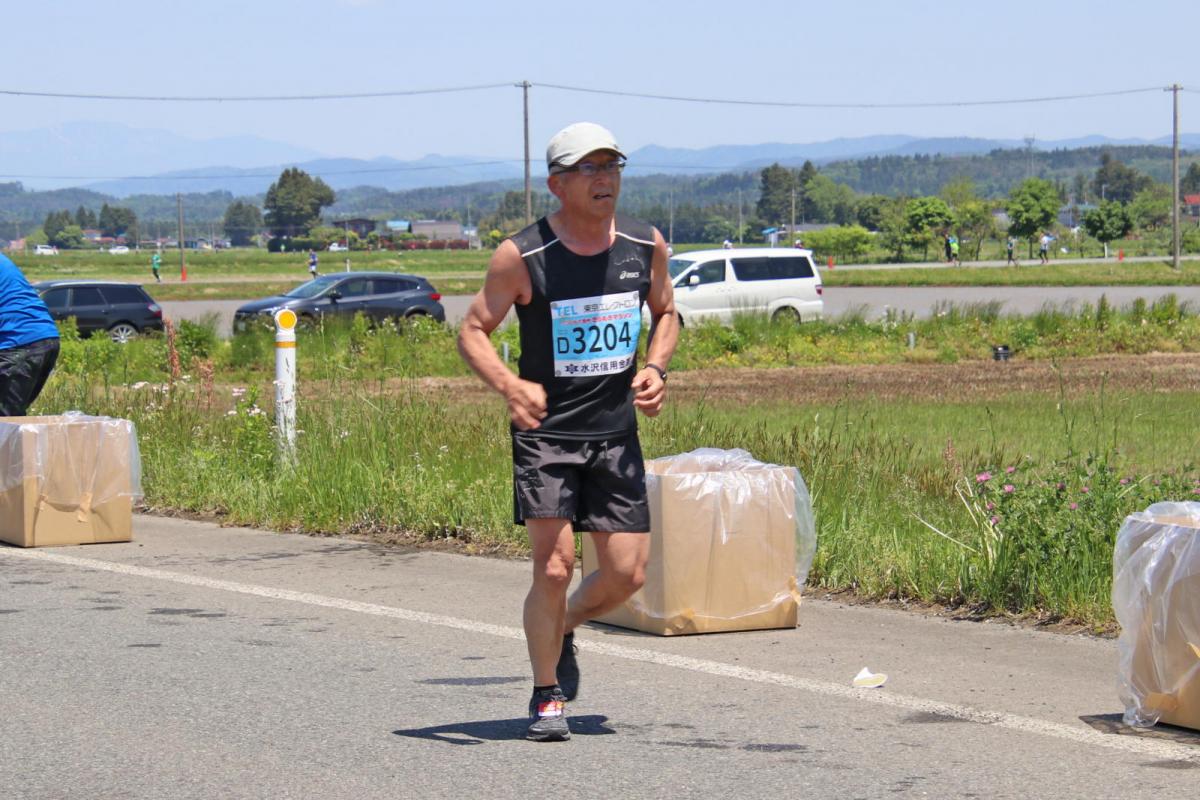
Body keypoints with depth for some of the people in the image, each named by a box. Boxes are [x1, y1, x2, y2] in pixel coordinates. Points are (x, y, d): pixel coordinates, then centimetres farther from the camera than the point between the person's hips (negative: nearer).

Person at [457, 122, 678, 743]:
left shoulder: (646, 246, 1)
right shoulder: (521, 256, -12)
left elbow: (665, 314, 18)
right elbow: (472, 331, -6)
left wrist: (655, 368, -2)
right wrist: (510, 387, -24)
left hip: (616, 432, 4)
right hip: (545, 430, -4)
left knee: (627, 573, 1)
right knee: (553, 567, -12)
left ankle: (563, 630, 33)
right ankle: (547, 696, 7)